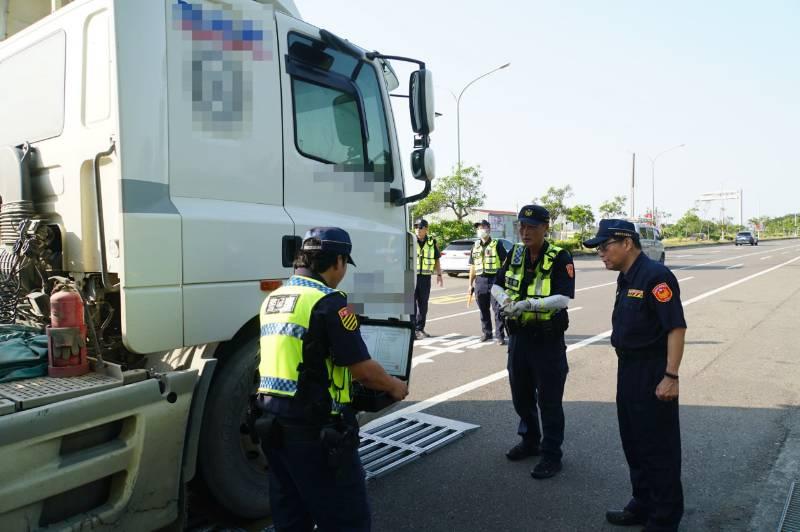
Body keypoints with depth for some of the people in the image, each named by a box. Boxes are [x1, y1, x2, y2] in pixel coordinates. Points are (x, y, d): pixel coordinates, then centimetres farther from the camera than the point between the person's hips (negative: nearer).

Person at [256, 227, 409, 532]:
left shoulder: (273, 300, 10)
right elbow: (363, 370, -16)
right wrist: (395, 387, 3)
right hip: (314, 429, -8)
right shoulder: (328, 302, -17)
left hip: (273, 422, 9)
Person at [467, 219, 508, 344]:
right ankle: (486, 332, 24)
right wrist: (471, 284, 14)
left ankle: (500, 335, 2)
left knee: (497, 309, -4)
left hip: (494, 279, -5)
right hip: (480, 281, 5)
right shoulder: (475, 247, 14)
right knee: (483, 310, 11)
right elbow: (472, 267, 17)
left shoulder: (497, 245, -2)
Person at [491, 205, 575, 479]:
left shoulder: (560, 258, -13)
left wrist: (528, 304, -32)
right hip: (518, 336, 6)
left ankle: (551, 455, 19)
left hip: (548, 340, -6)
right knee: (521, 395, 19)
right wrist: (505, 299, -11)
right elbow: (497, 286, 11)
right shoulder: (515, 254, 5)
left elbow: (563, 299, -22)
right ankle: (530, 441, 40)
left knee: (549, 400, 3)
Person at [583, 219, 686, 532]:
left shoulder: (655, 276, -18)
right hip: (629, 370, 10)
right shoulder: (627, 278, 10)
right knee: (633, 442, 19)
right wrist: (627, 369, 17)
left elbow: (676, 327, -22)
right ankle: (643, 506, 36)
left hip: (653, 374, -9)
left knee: (659, 447, 4)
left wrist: (671, 376, -24)